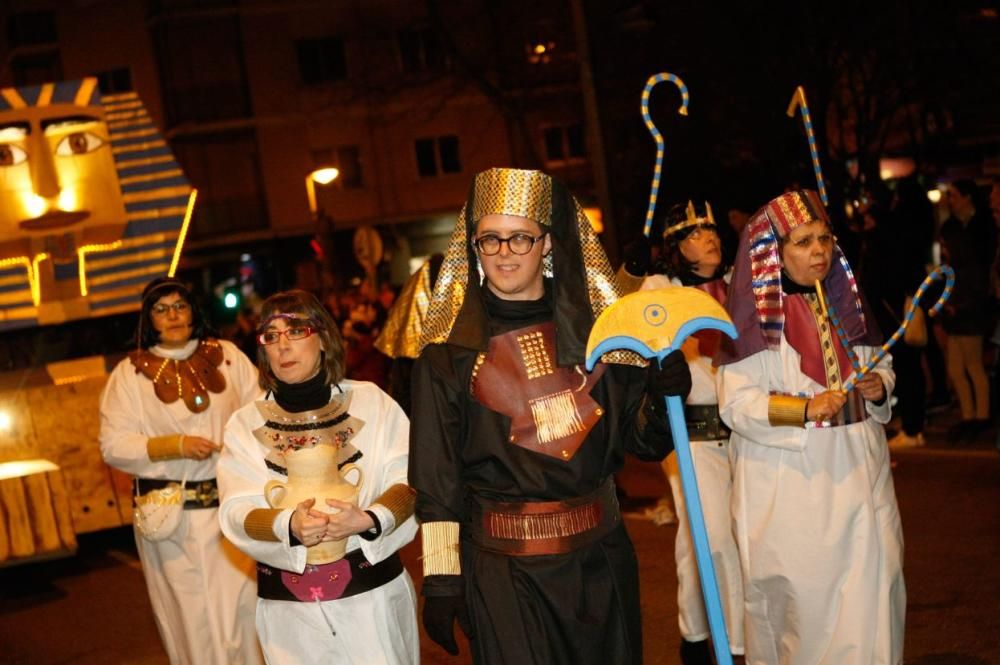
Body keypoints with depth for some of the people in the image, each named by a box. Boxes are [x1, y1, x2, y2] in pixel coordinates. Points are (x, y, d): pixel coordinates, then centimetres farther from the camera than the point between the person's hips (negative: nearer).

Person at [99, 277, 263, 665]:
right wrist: (176, 446, -16)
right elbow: (114, 446, -5)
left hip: (233, 505, 1)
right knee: (193, 617, 6)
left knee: (244, 607, 4)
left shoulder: (227, 356, 6)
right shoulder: (130, 373, -1)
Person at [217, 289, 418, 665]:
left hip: (373, 593, -1)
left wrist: (369, 519, -26)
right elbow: (238, 513, -7)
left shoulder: (370, 401, 1)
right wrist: (289, 526, -27)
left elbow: (407, 482, -6)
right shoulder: (246, 423, 3)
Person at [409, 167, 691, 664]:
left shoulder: (593, 323, 2)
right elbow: (435, 475, -5)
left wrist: (663, 396, -15)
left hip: (602, 552, 3)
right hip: (505, 567, -3)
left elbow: (641, 441, 5)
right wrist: (440, 581, -7)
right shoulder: (450, 348, -6)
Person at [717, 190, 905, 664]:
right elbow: (735, 404, -12)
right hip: (790, 481, -5)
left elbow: (880, 363, 19)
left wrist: (880, 387, -3)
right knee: (803, 594, 1)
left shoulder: (846, 299, 8)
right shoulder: (755, 314, -8)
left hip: (858, 469, 5)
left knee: (869, 586, 5)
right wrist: (805, 409, -23)